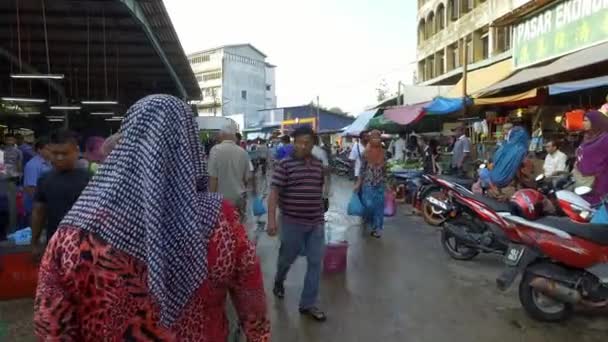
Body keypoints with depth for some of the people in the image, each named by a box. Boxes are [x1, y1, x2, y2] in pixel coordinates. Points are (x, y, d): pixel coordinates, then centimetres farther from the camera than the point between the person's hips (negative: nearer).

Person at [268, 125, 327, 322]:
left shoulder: (318, 165, 5)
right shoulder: (285, 164, -11)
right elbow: (274, 193, -14)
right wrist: (271, 219, -21)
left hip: (316, 222, 5)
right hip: (292, 222, -4)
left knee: (315, 263, 5)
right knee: (287, 257, 15)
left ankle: (308, 304, 18)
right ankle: (279, 281, 48)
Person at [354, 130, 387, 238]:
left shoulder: (383, 153, 4)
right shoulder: (366, 152, -5)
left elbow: (385, 170, 10)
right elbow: (362, 168, -3)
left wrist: (386, 183, 10)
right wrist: (358, 183, -4)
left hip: (380, 184, 3)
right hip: (368, 183, -3)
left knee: (379, 207, 5)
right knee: (369, 205, -7)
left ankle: (377, 228, 16)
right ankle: (367, 219, 25)